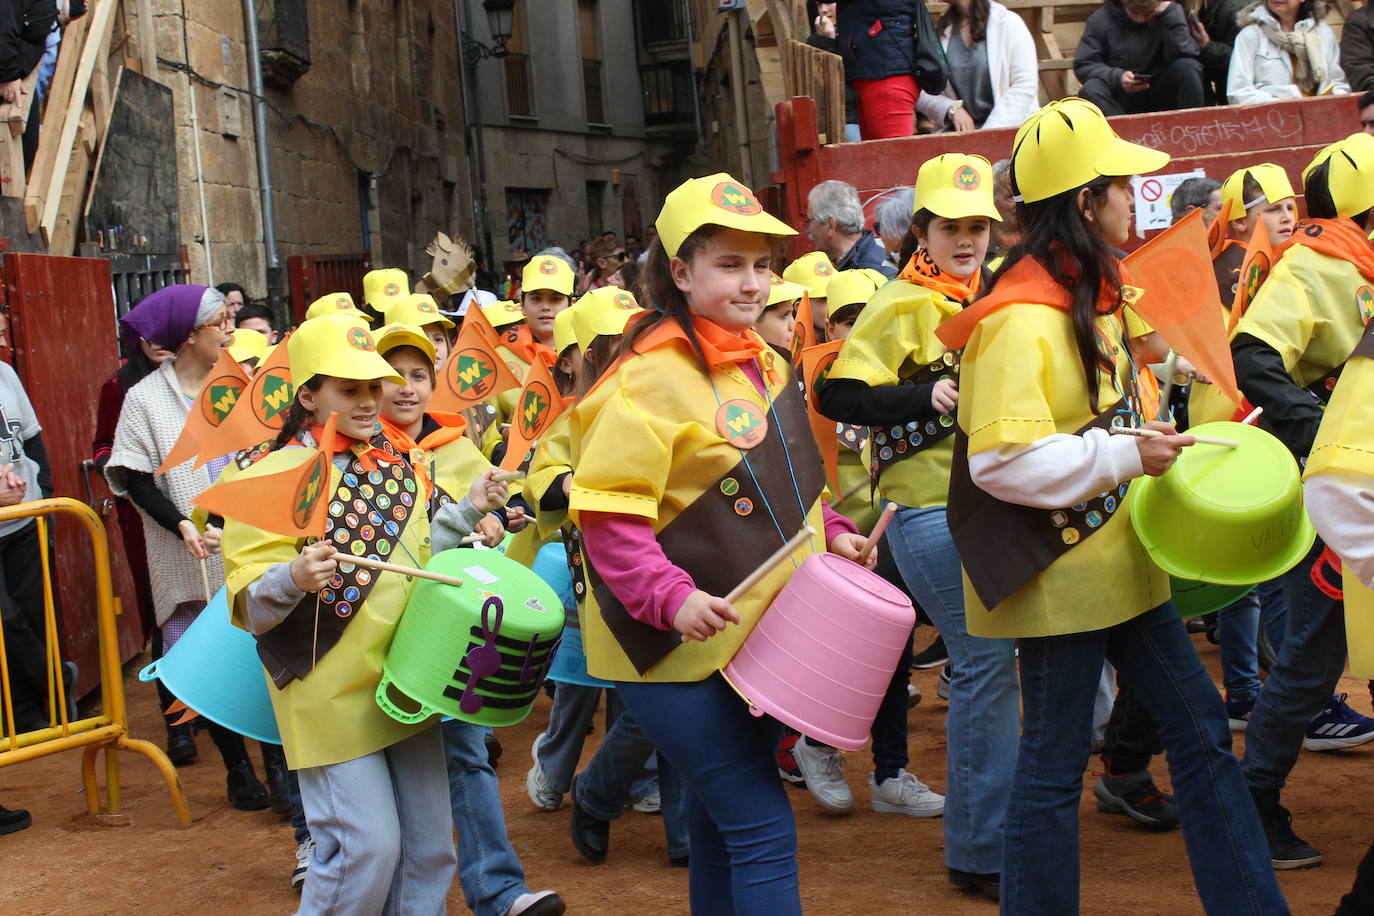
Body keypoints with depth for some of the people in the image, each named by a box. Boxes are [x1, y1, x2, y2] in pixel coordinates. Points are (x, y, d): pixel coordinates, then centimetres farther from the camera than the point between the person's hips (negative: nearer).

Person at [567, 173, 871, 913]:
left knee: (722, 821, 20)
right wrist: (670, 599, -33)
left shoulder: (762, 364, 9)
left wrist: (827, 533, 6)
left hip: (752, 635, 9)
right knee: (762, 827, -11)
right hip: (676, 649, -9)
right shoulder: (648, 378, -18)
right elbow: (606, 512, -22)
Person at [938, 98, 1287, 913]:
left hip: (1117, 560, 10)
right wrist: (1126, 456, -24)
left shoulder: (1094, 295, 10)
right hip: (1057, 571, -10)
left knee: (1200, 725, 12)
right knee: (1056, 762, 1)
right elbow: (1002, 461, -27)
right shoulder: (1019, 319, -21)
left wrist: (1155, 448, 10)